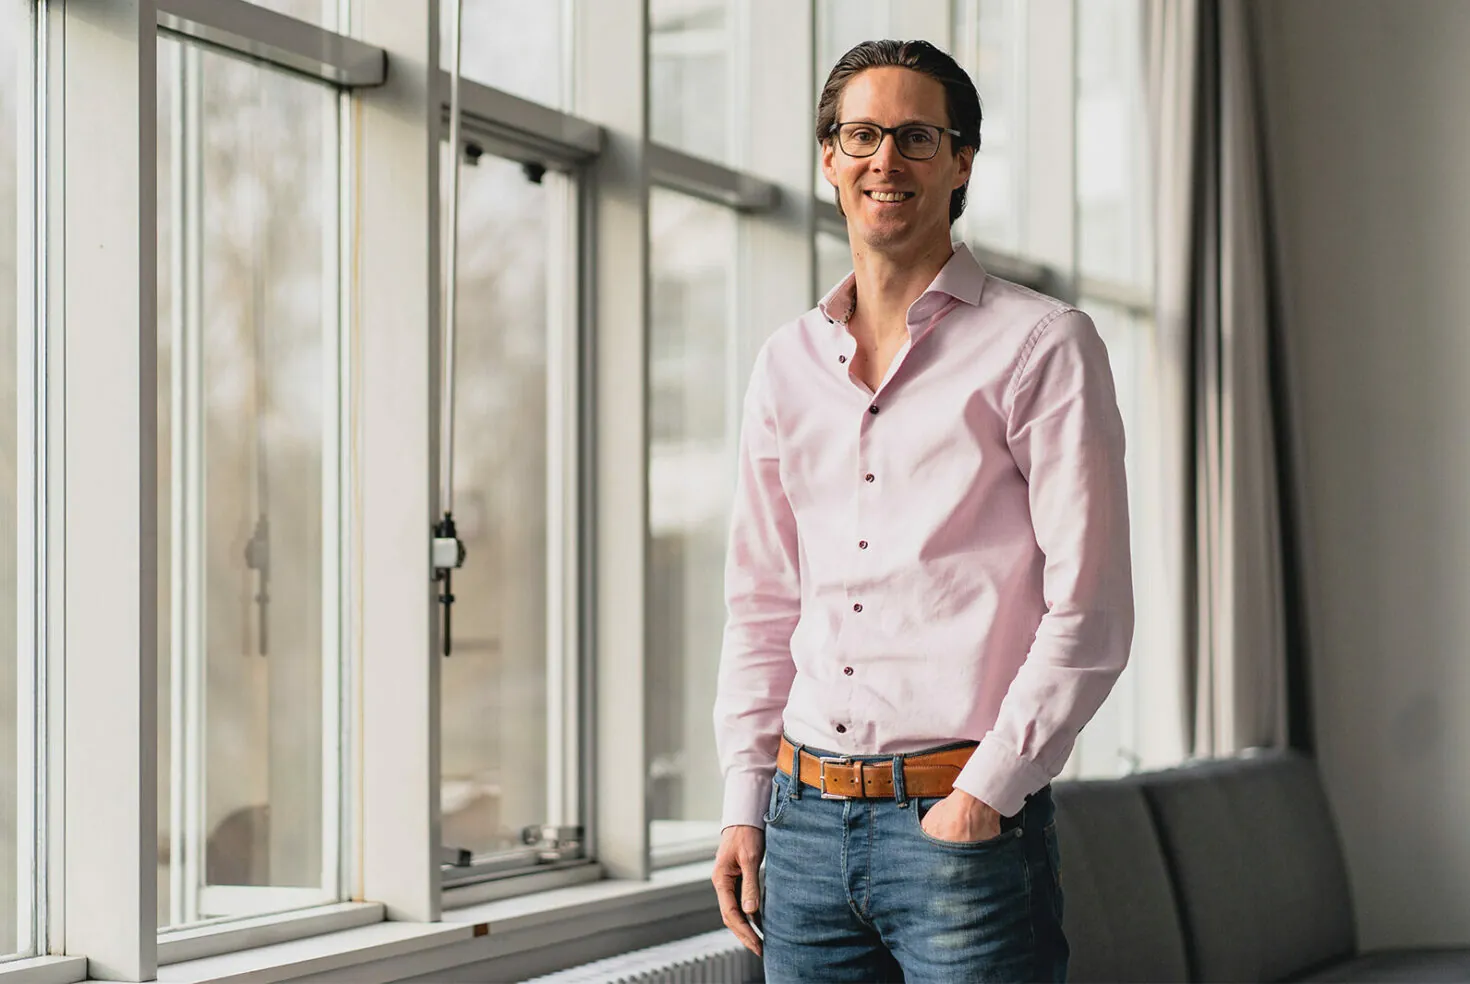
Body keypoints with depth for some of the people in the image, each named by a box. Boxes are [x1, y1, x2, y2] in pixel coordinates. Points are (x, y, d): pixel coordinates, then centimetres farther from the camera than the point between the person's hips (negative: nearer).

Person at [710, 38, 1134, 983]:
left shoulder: (1042, 346, -2)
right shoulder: (787, 363, 14)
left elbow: (1090, 612, -7)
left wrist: (985, 795, -12)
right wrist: (746, 802, 10)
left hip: (970, 817, -5)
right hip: (807, 823, 5)